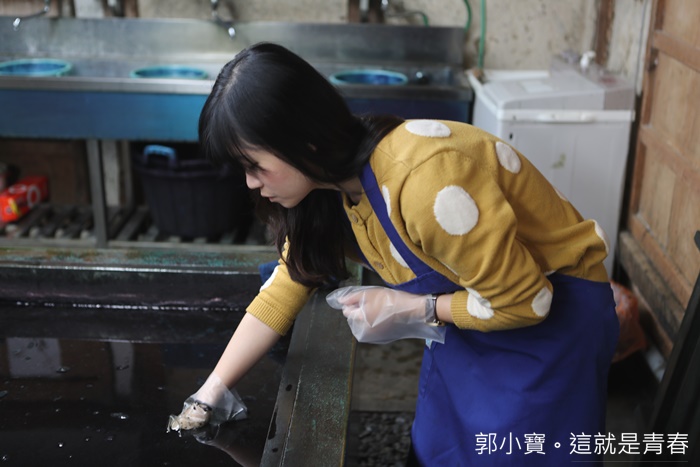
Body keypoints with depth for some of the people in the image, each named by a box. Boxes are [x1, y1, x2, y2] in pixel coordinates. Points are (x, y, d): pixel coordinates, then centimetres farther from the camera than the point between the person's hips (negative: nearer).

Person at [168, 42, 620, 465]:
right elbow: (282, 293, 0)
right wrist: (209, 395, 2)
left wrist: (408, 310, -19)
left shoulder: (425, 181, -36)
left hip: (554, 320, -7)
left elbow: (524, 301, -27)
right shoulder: (331, 187, -9)